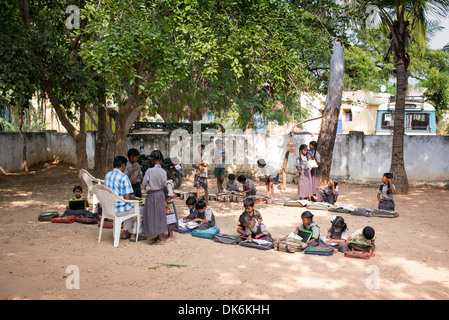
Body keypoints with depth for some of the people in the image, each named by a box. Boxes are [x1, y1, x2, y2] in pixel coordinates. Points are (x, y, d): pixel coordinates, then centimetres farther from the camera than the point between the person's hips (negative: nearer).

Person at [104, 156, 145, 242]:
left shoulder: (107, 175, 4)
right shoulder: (123, 177, -19)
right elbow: (127, 198, -21)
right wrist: (132, 197, 3)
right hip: (120, 210, -8)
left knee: (129, 207, 34)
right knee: (141, 210, 16)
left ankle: (125, 233, 34)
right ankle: (134, 235, 19)